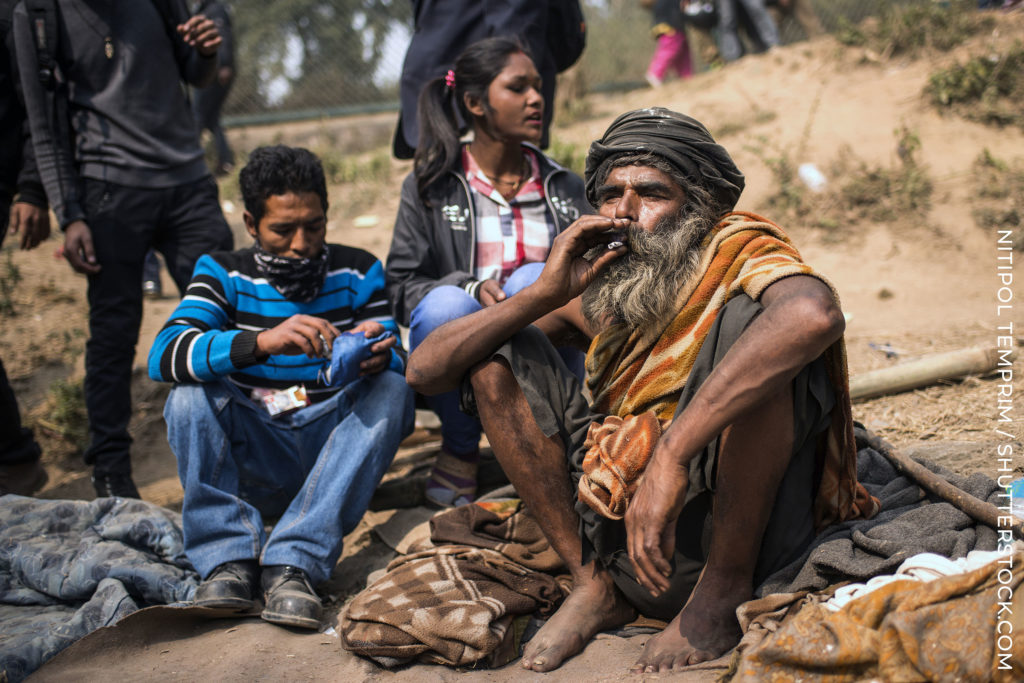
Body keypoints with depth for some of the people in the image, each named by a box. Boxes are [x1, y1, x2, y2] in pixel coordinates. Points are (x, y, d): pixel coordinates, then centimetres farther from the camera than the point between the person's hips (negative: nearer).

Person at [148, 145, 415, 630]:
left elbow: (400, 364, -6)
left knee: (392, 390, -25)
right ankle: (227, 559, -25)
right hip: (252, 461, -1)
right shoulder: (225, 273, -1)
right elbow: (164, 356, -19)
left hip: (331, 449, 1)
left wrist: (380, 356, -33)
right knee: (191, 395, -24)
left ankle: (294, 560, -32)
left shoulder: (357, 273, 3)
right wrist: (260, 341, -37)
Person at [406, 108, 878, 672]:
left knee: (750, 318, -27)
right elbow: (424, 371, -1)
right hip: (622, 526, 5)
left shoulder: (738, 255, -11)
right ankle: (594, 584, 3)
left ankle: (724, 591, -13)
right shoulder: (595, 289, 3)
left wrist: (671, 456, -44)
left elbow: (815, 314, -40)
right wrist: (546, 293, -15)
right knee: (498, 353, -1)